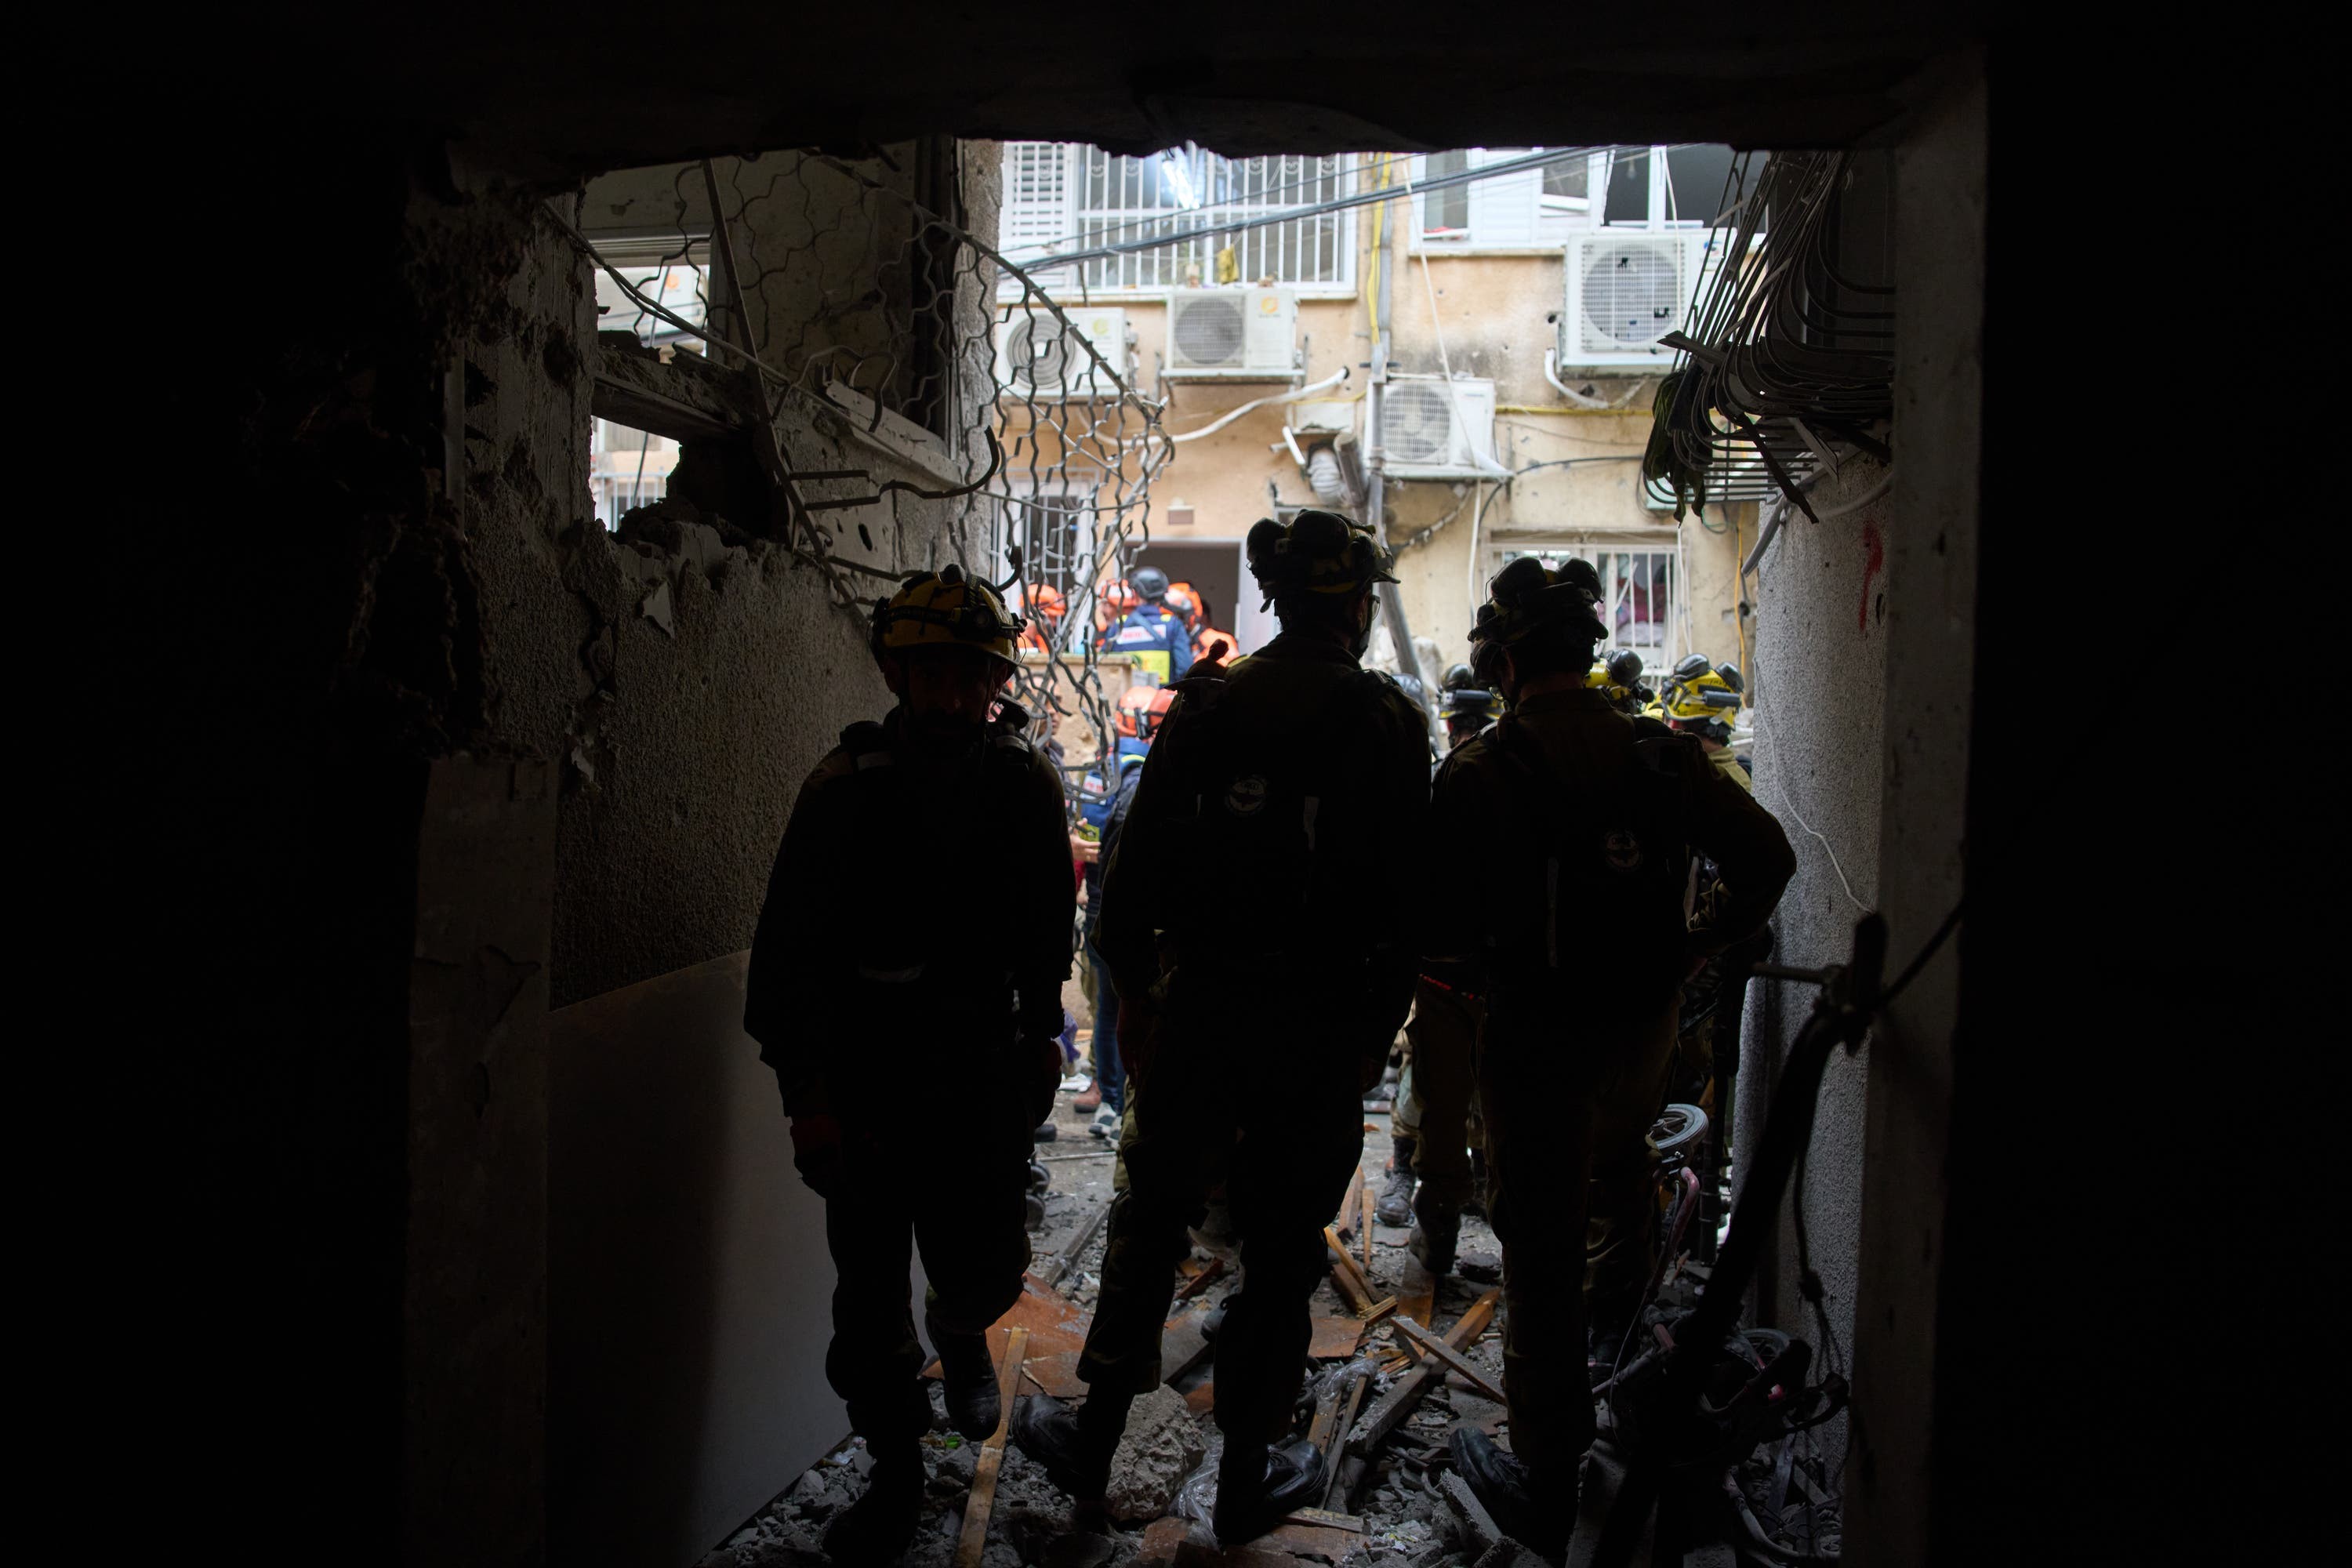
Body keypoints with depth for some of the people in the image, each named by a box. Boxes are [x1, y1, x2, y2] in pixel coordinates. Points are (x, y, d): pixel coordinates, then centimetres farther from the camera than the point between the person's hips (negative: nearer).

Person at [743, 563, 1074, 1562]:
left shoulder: (1025, 785, -2)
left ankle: (960, 1330, 41)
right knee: (869, 1288, 6)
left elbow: (1047, 929, 11)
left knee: (985, 1268, 3)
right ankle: (895, 1472, 28)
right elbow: (788, 947, -8)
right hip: (866, 1067, -1)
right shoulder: (848, 784, -9)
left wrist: (1041, 1037, 12)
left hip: (982, 1066, 1)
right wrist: (805, 1092, -10)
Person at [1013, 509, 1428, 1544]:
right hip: (1322, 1022, -2)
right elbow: (1406, 894, -7)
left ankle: (1095, 1440, 29)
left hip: (1198, 1004, 2)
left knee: (1150, 1216, 17)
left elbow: (1139, 859, 0)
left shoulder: (1206, 706, 0)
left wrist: (1132, 984, 8)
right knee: (1282, 1247, 11)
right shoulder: (1388, 721, -5)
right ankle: (1247, 1477, 24)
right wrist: (1377, 1028, 1)